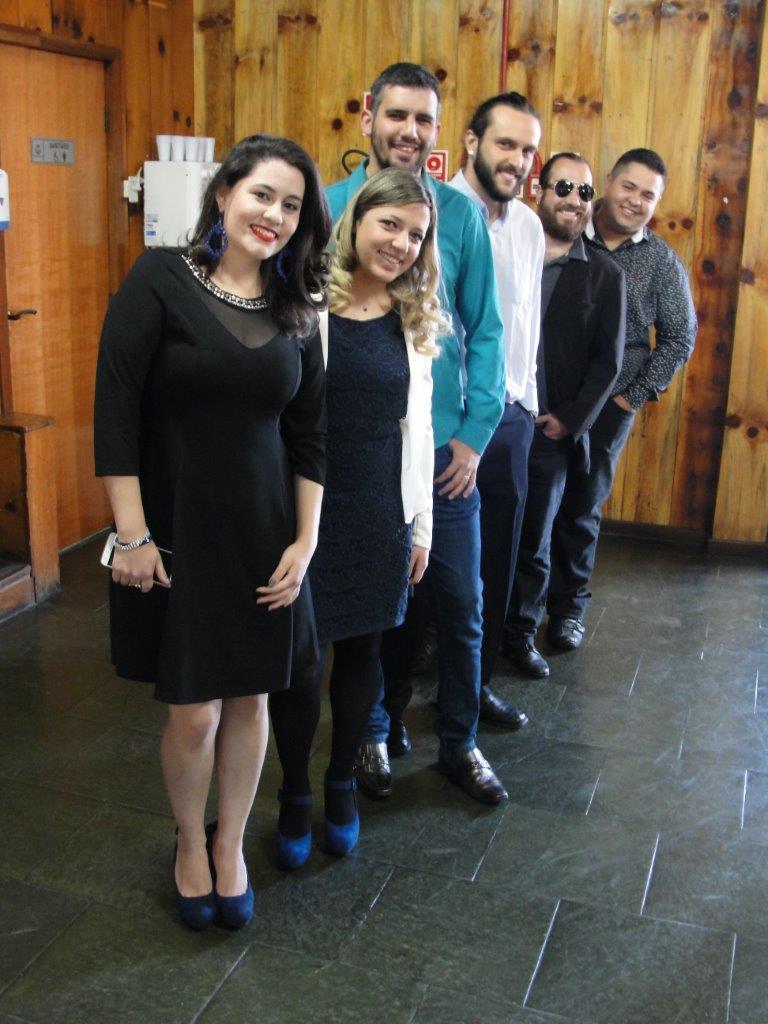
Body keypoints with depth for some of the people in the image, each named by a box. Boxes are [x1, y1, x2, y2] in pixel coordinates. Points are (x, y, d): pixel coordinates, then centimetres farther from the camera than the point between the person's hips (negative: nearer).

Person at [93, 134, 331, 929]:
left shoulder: (296, 309, 6)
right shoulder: (161, 281, -8)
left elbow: (309, 435, 8)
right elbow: (115, 411, -12)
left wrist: (305, 541, 2)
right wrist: (132, 535, -14)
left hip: (264, 534, 4)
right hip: (177, 530, -4)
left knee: (250, 698, 11)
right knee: (193, 710, 3)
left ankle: (230, 846, 35)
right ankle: (188, 846, 32)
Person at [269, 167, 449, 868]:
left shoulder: (414, 321, 6)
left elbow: (417, 428, 10)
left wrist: (422, 524, 10)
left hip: (380, 513, 4)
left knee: (361, 652, 15)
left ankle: (342, 783, 37)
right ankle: (295, 795, 29)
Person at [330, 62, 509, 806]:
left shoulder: (461, 214, 0)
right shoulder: (326, 208, -3)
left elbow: (485, 329, 1)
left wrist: (474, 434, -5)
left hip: (443, 445, 1)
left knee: (460, 605, 7)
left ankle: (459, 744, 28)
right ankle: (372, 732, 34)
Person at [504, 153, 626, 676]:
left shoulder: (605, 275, 6)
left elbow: (607, 361, 4)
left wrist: (568, 420, -5)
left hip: (551, 432, 1)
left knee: (534, 543, 10)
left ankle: (522, 632, 26)